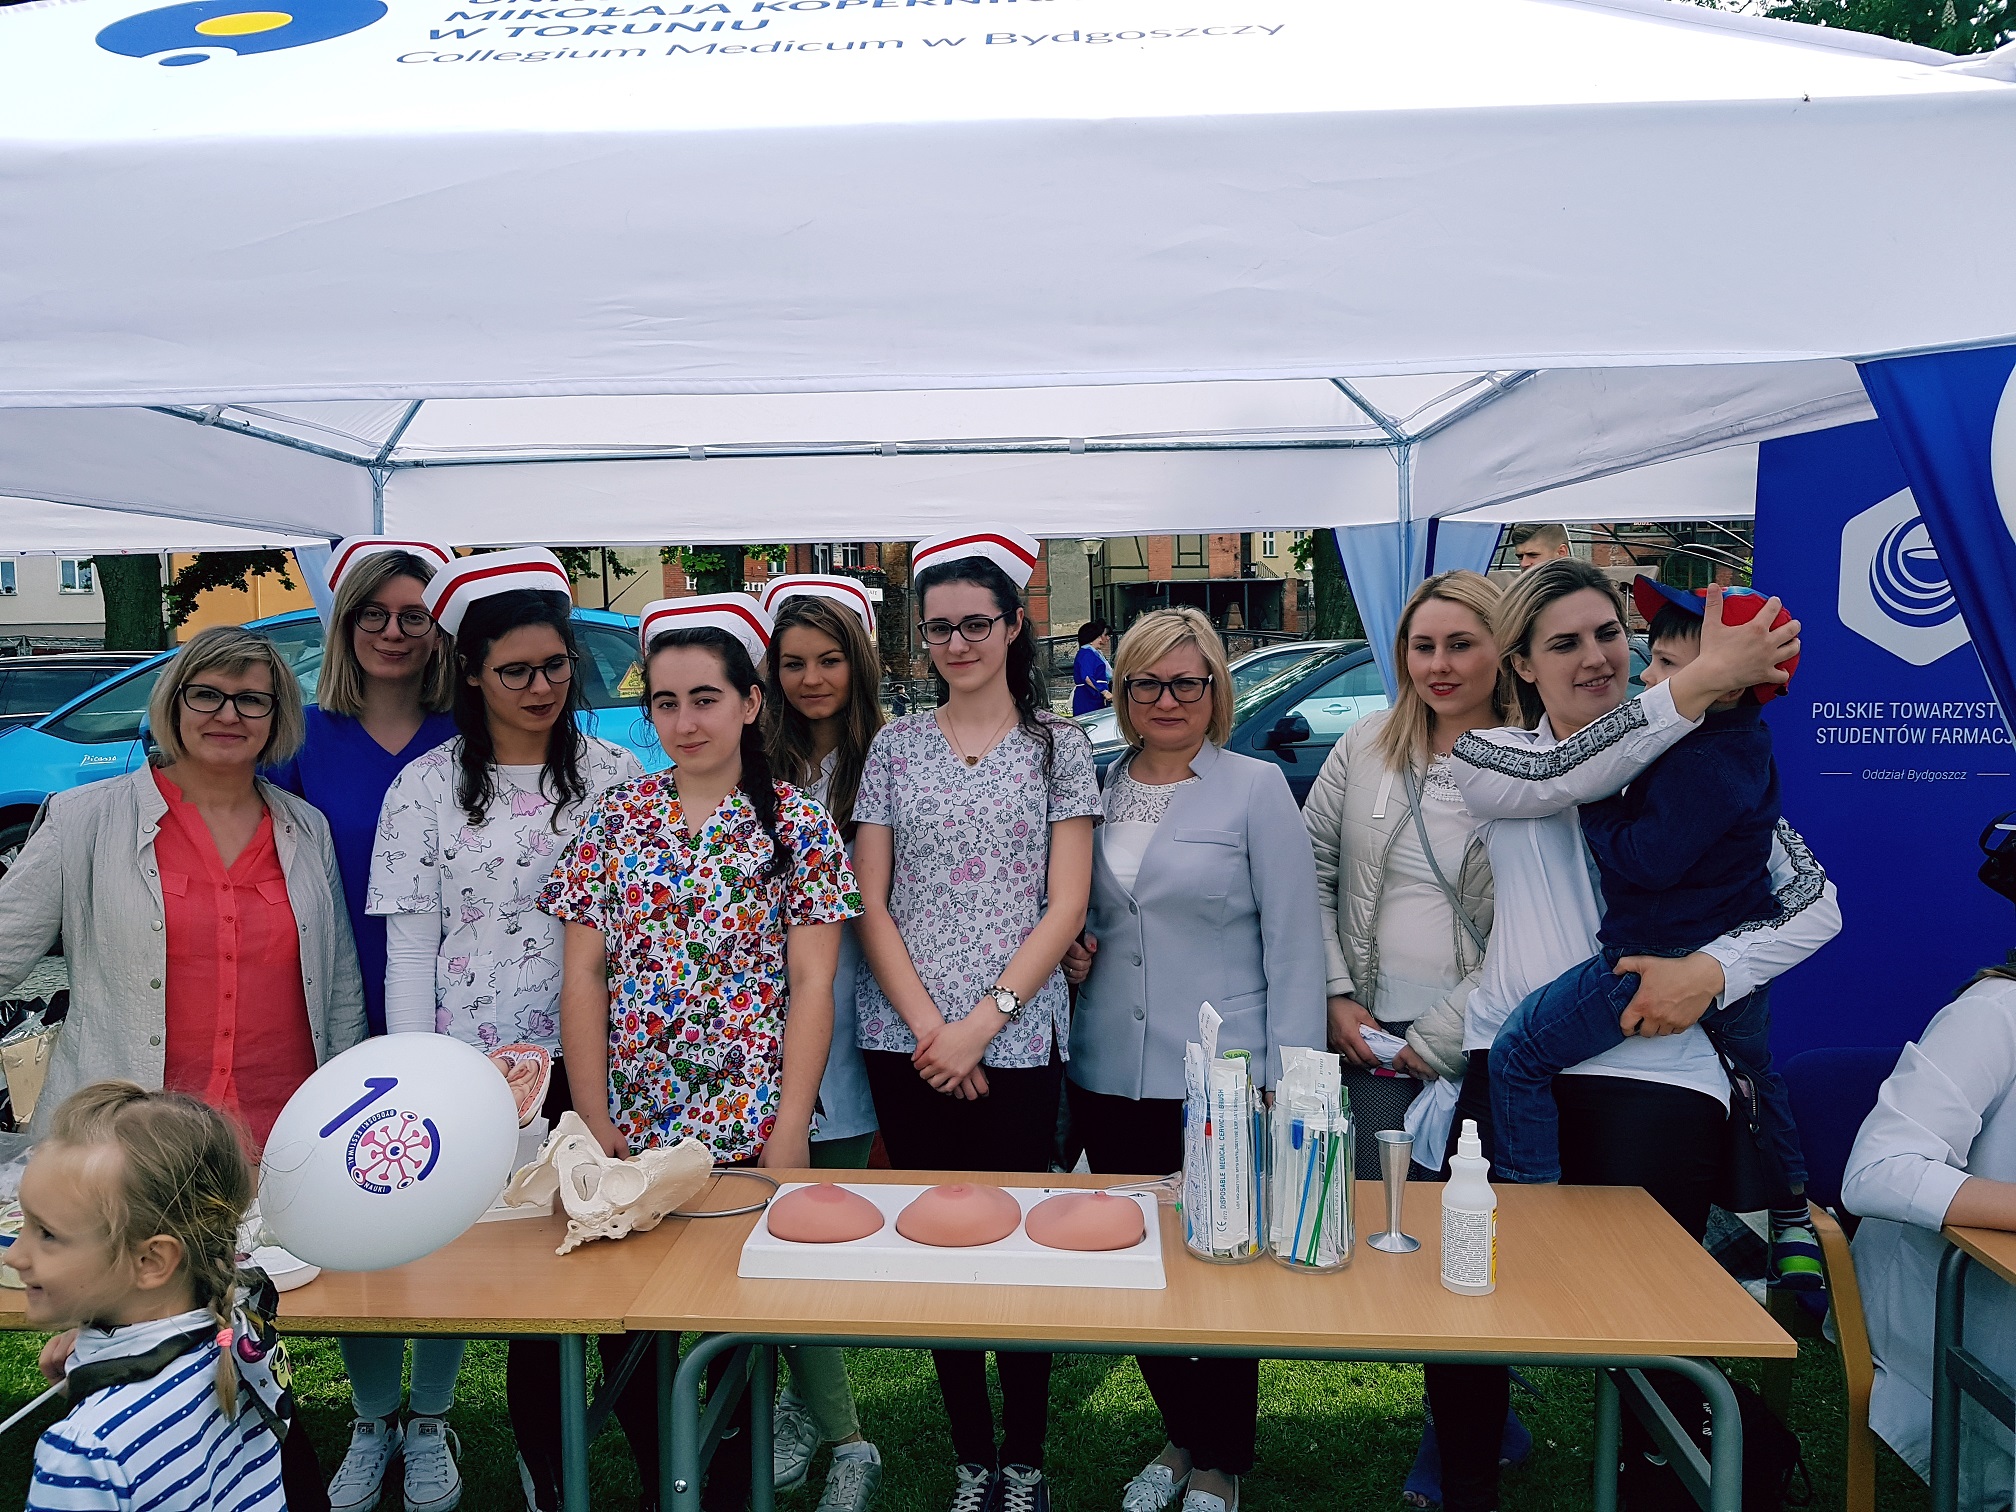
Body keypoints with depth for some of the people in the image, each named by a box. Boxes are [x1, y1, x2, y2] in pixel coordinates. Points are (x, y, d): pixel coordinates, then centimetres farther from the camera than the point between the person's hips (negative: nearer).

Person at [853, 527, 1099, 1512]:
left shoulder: (1057, 745, 2)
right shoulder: (895, 745, 7)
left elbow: (1066, 906, -3)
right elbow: (870, 902, 4)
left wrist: (982, 1022, -11)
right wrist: (928, 1028, -7)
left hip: (1017, 1041, -2)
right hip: (906, 1044, 2)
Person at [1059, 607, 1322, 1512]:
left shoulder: (1256, 789, -5)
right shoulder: (1095, 790, 7)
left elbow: (1294, 946, -7)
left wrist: (1288, 1088, -10)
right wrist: (1070, 951, -2)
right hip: (1109, 1078, 4)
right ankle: (1181, 1436, 37)